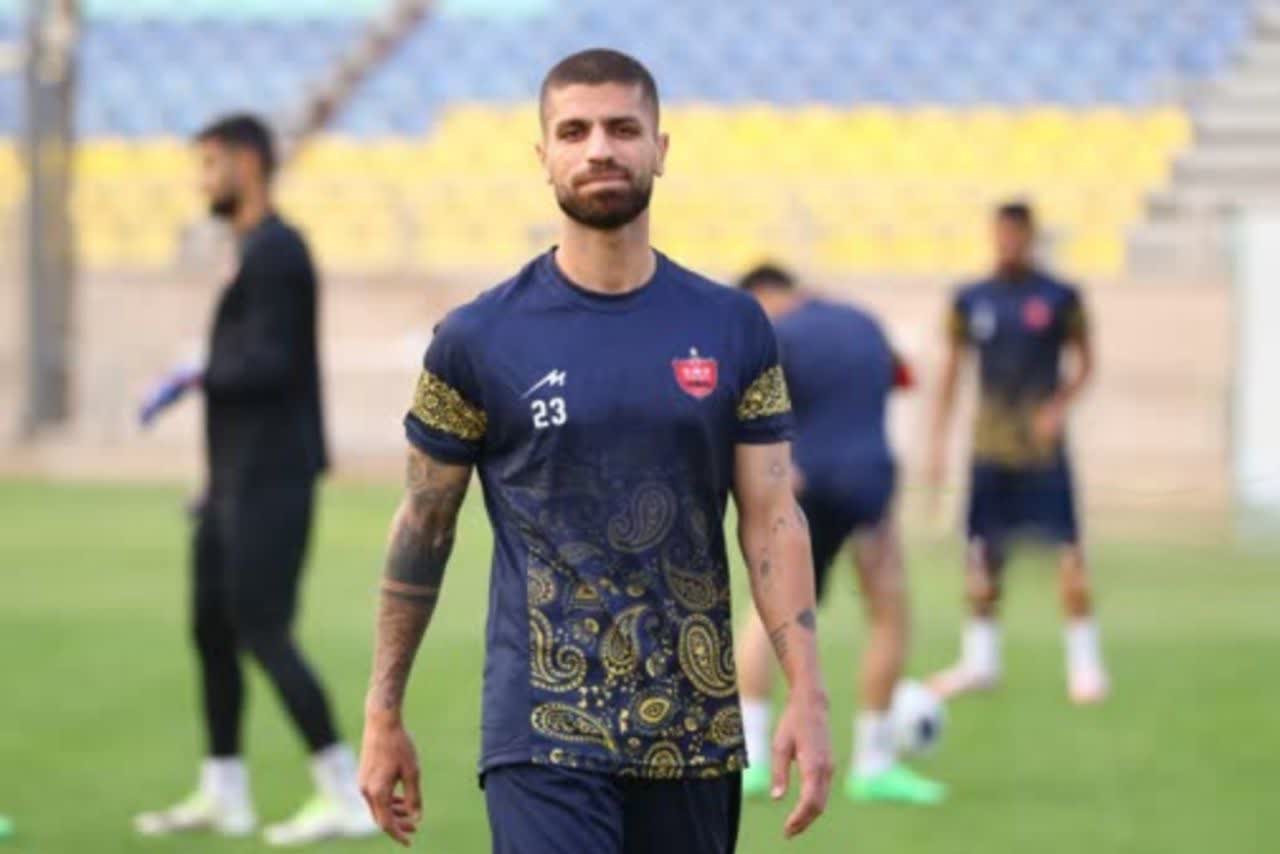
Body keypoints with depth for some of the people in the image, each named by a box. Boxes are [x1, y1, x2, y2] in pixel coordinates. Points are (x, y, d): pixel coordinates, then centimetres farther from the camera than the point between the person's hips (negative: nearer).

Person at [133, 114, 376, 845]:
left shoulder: (274, 251, -14)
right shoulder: (259, 249, 17)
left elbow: (270, 364, -23)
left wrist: (198, 380, -14)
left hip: (269, 477, -10)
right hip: (240, 476, 10)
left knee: (262, 631, -11)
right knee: (213, 626, 13)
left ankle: (349, 797, -10)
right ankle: (224, 794, 20)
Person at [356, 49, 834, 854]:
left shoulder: (733, 329, 5)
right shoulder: (479, 339, -1)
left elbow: (773, 519, 3)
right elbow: (423, 529, 5)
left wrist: (809, 696, -7)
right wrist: (384, 713, 5)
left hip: (695, 732, 3)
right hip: (546, 733, -3)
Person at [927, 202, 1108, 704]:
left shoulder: (1059, 299, -2)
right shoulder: (971, 302, 6)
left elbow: (1084, 362, 5)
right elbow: (952, 368, 11)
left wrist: (1060, 406, -11)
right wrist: (939, 440, 6)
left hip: (1042, 444, -3)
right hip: (990, 447, 3)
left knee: (1068, 551, -9)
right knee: (983, 554, 6)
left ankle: (1085, 663, -2)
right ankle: (980, 659, 19)